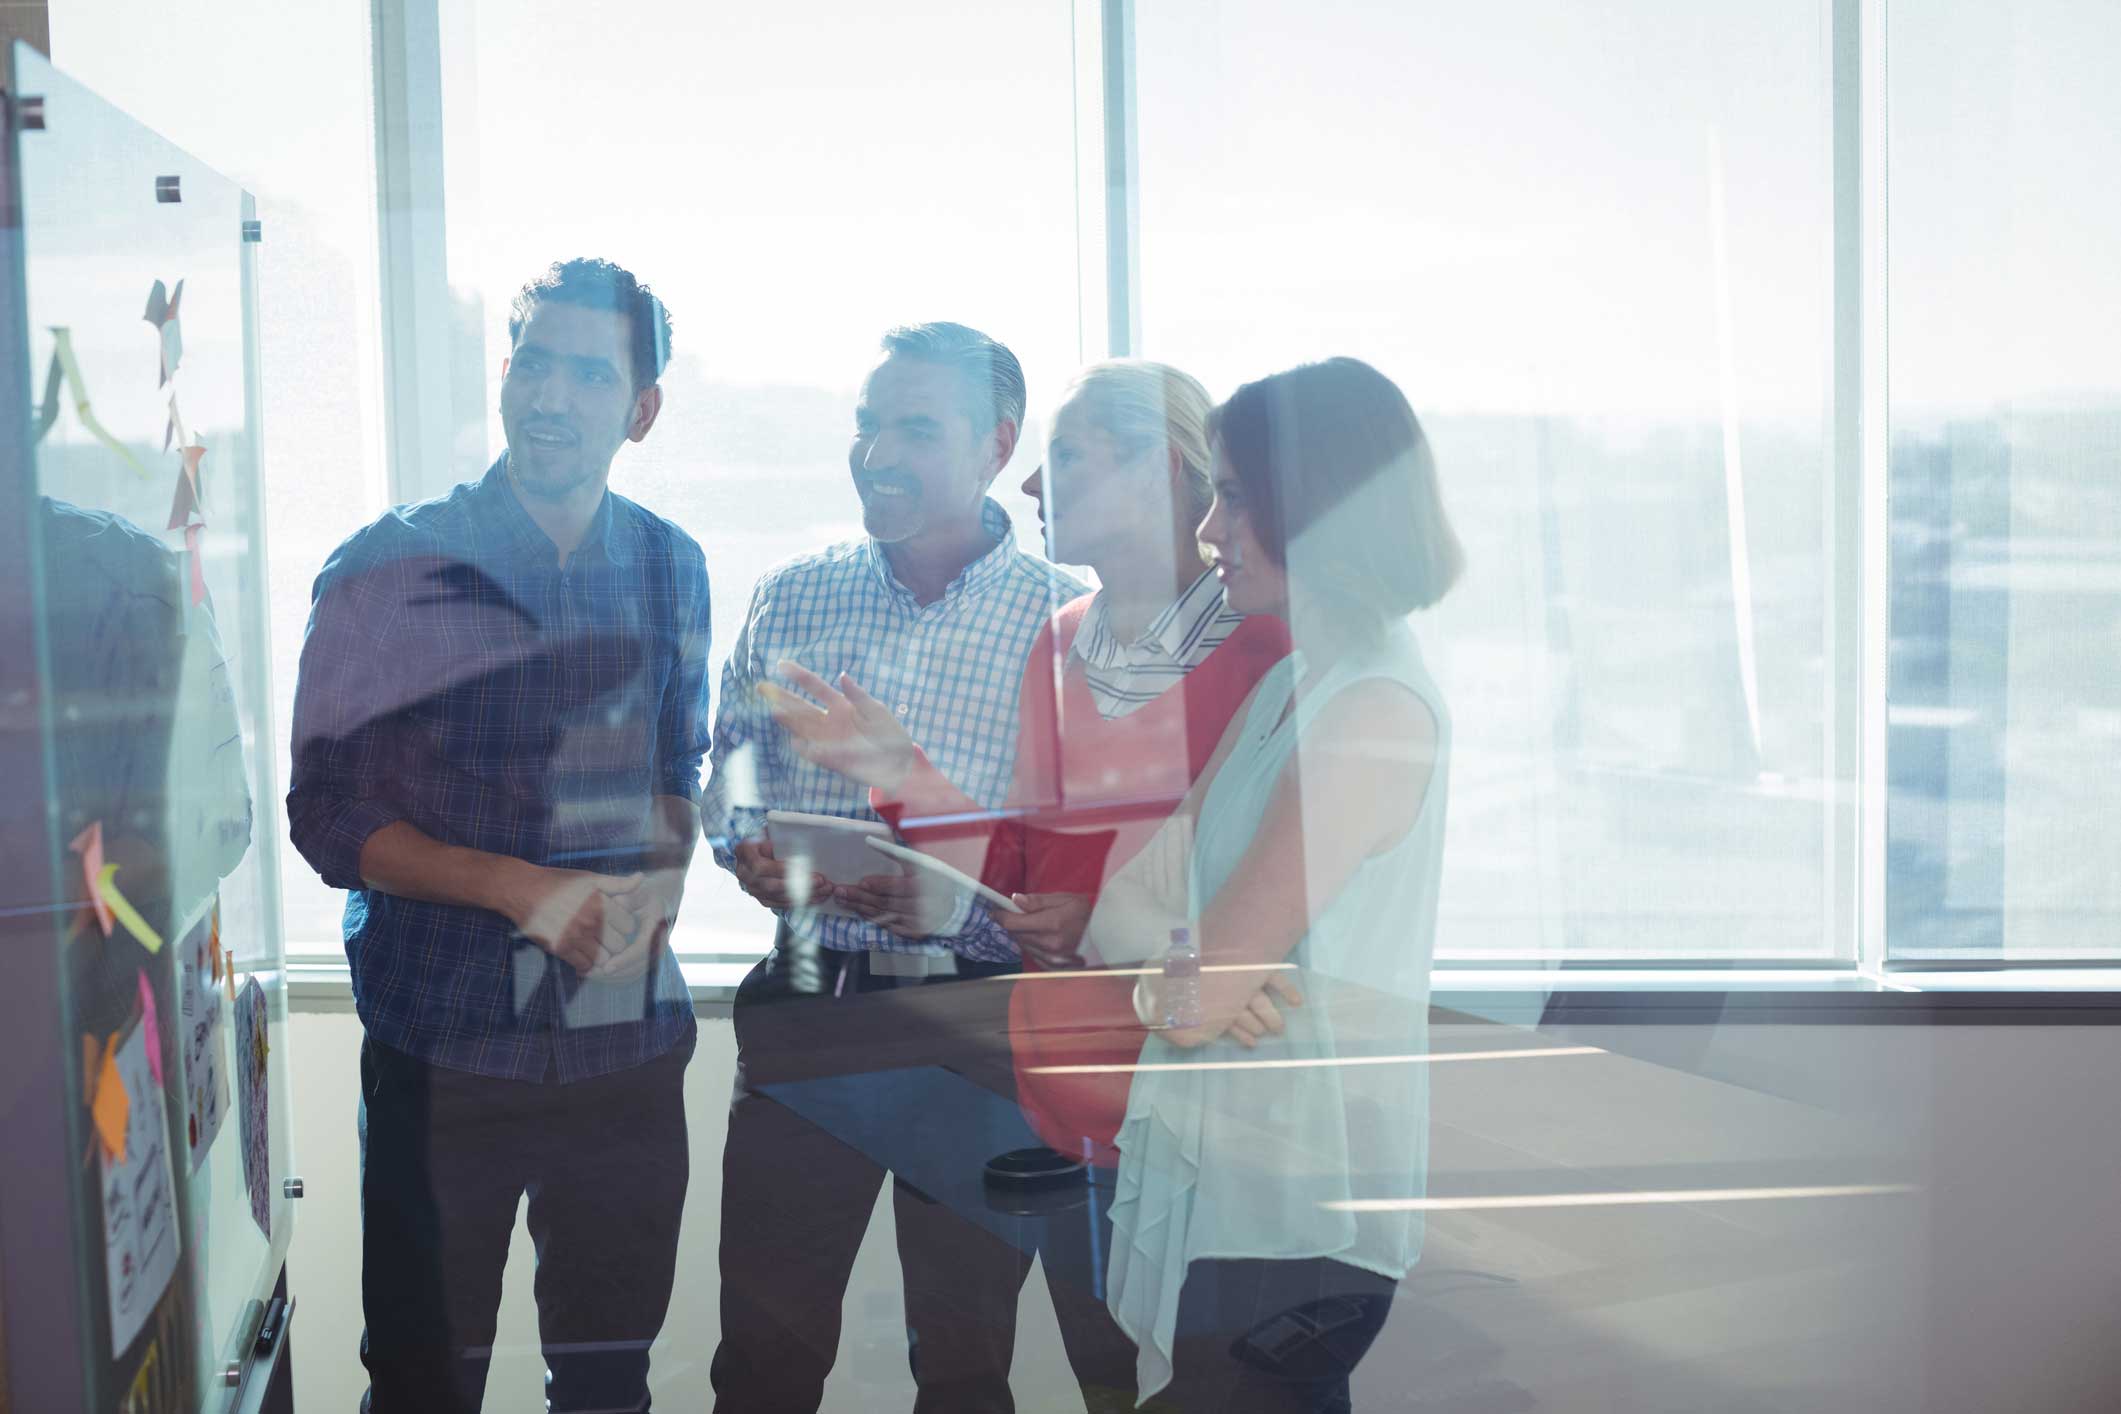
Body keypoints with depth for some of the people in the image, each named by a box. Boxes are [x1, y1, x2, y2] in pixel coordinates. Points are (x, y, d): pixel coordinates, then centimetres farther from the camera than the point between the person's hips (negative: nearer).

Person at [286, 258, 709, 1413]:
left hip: (630, 1038, 3)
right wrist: (525, 888, -19)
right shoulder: (387, 571, -6)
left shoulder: (669, 568, 6)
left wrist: (661, 880, -5)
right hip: (446, 1044, -3)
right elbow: (330, 817, -7)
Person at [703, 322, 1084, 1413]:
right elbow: (737, 752, 13)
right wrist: (745, 839, -9)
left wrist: (961, 893, -22)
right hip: (805, 1014, 2)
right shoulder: (791, 597, 9)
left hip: (980, 1028, -2)